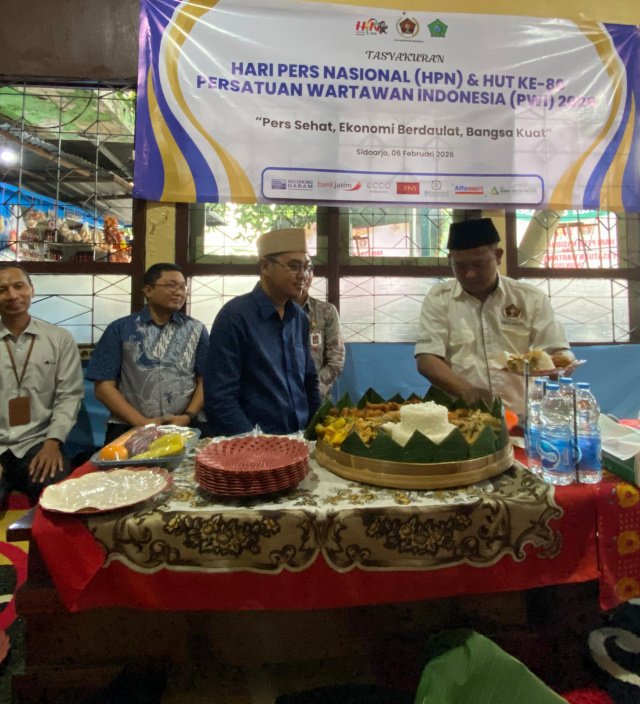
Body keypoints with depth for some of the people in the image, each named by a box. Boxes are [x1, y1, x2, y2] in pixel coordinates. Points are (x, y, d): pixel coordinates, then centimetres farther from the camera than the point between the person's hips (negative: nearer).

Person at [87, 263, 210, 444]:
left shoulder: (196, 329, 12)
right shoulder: (120, 329, 8)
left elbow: (205, 380, 8)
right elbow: (103, 386, 3)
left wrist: (187, 417, -7)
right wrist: (142, 422, -7)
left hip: (187, 426, 1)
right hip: (130, 426, -1)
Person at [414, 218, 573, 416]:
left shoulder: (530, 298, 7)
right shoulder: (438, 299, 3)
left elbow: (562, 355, 6)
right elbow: (426, 360, -5)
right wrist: (465, 389, -21)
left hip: (520, 415, 2)